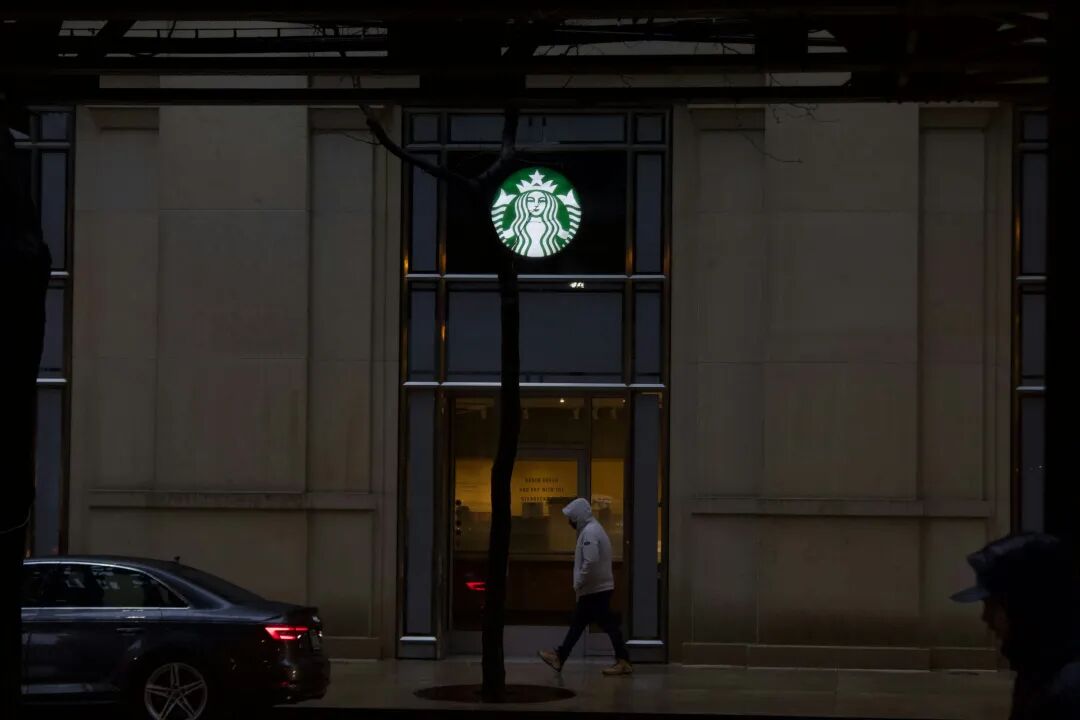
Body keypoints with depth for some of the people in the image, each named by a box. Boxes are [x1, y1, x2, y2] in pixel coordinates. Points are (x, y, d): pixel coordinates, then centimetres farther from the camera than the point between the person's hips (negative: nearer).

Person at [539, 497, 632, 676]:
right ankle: (559, 658, 18)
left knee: (608, 625, -6)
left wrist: (579, 584, -17)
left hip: (595, 589, -11)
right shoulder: (591, 529, 16)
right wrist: (581, 585, 17)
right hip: (595, 588, 11)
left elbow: (591, 562, -27)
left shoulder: (590, 532, -17)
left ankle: (623, 662, -3)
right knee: (577, 623, 13)